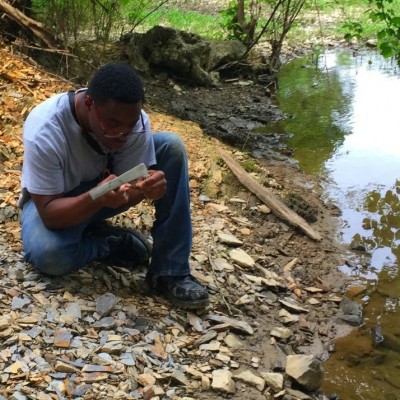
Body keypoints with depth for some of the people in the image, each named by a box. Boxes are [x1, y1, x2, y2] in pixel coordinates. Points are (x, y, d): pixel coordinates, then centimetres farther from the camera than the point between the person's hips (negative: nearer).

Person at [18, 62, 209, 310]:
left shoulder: (133, 119, -23)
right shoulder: (44, 132, -34)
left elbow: (128, 188, -18)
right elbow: (49, 213, -32)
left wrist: (146, 187, -43)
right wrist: (98, 197, -51)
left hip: (107, 185, 4)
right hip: (55, 201, -4)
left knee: (172, 146, -19)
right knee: (48, 254, -38)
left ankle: (169, 270, -19)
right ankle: (114, 243, -4)